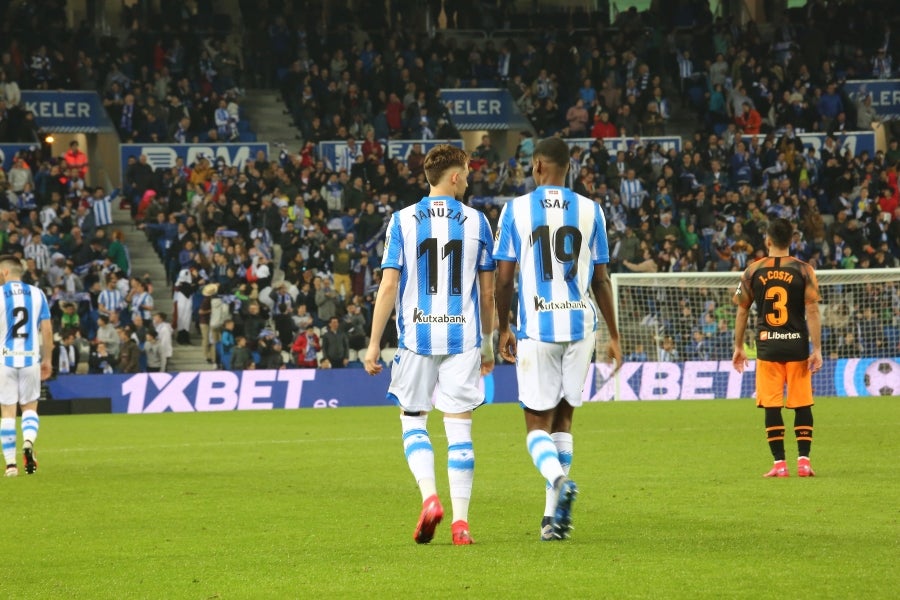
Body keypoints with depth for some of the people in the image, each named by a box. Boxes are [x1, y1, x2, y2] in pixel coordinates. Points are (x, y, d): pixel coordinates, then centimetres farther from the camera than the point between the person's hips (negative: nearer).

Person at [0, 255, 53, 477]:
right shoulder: (37, 294, 4)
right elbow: (47, 330, 4)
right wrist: (47, 360, 12)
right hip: (31, 359, 2)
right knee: (30, 407, 14)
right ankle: (29, 442, -15)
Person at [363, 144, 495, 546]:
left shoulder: (403, 221, 0)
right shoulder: (476, 222, 3)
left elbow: (388, 287, -4)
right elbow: (487, 292, 7)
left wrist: (374, 343, 1)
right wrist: (488, 342, 18)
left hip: (416, 335, 0)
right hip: (464, 337, 1)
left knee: (413, 420, 12)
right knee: (459, 427, 4)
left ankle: (430, 497, -9)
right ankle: (460, 520, 1)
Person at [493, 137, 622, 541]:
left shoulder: (516, 210, -1)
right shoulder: (590, 211, 4)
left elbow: (504, 279, -1)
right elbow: (601, 280, 6)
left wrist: (503, 330, 12)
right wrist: (614, 336, 14)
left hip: (537, 326, -2)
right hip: (580, 325, 2)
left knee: (538, 424, 3)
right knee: (562, 419, 14)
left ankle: (559, 480, -28)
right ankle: (552, 515, 11)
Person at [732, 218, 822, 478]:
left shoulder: (753, 271, 2)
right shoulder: (804, 271, -2)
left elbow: (742, 311, 7)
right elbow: (812, 311, -7)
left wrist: (739, 347, 16)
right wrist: (817, 349, -5)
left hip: (767, 347, 0)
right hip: (797, 346, 0)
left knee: (771, 406, 3)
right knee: (802, 405, 6)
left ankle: (779, 464, 1)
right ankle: (803, 460, 1)